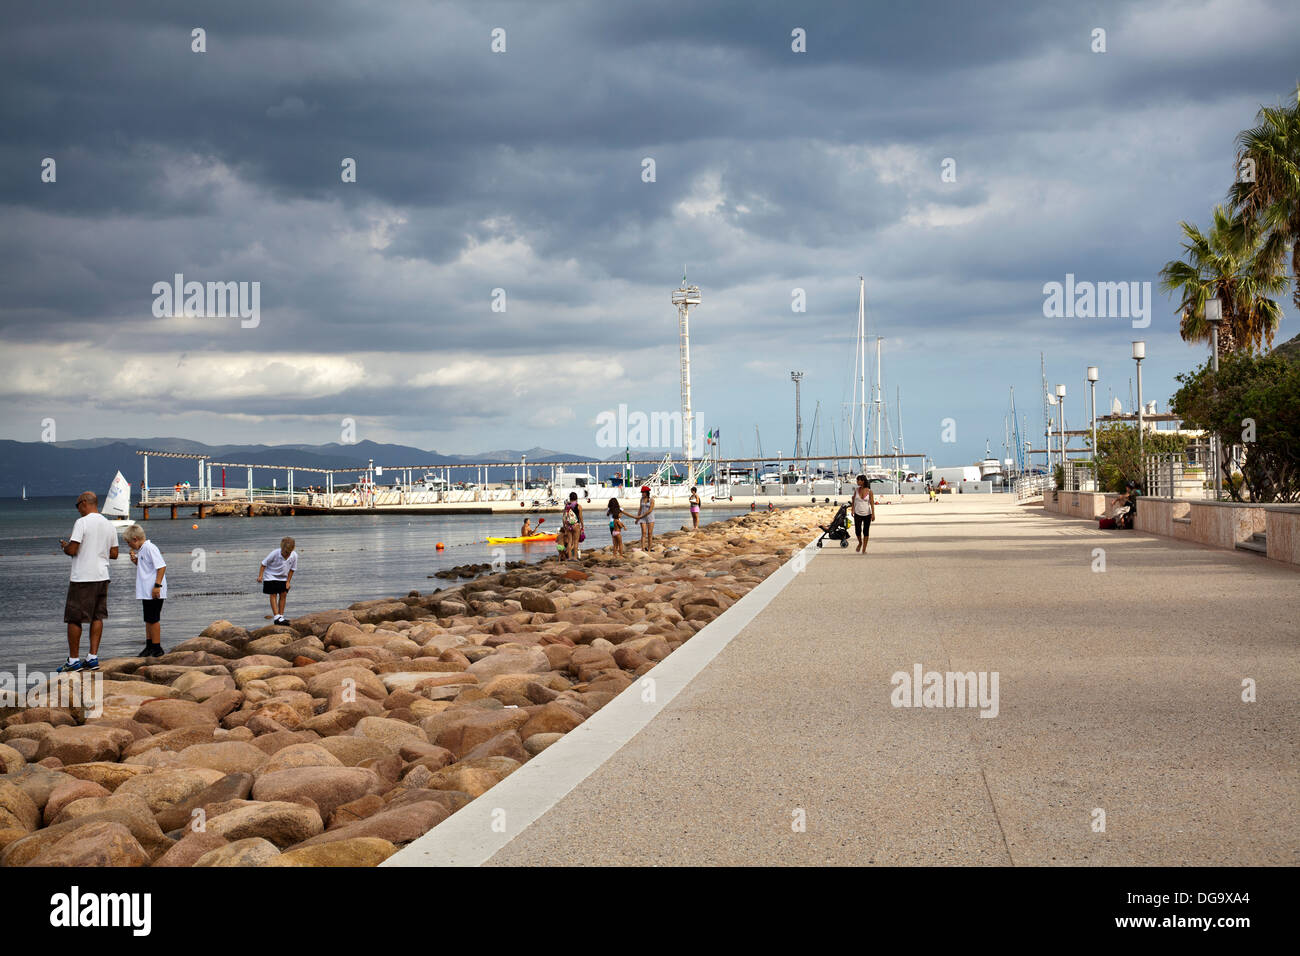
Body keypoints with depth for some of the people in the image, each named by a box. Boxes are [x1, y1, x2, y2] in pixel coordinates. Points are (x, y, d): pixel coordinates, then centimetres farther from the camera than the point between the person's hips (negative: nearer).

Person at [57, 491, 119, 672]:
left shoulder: (82, 522, -12)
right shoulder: (109, 525, 9)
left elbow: (72, 550, -16)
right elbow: (114, 554, 12)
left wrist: (65, 546, 5)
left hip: (82, 577, -6)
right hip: (102, 576, 7)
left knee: (74, 618, 1)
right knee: (97, 617, 10)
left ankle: (74, 660, 2)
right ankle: (93, 657, 7)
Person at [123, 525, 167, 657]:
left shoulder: (150, 548, -16)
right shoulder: (141, 550, 14)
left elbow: (161, 567, -21)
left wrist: (157, 585, -24)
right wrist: (135, 561, 6)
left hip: (154, 593, -10)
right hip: (145, 592, 10)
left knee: (153, 619, -5)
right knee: (148, 619, 15)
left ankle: (157, 648, 1)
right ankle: (149, 646, 23)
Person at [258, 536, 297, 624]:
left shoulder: (294, 556, -18)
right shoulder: (275, 553, -27)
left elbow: (292, 569, -3)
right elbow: (264, 563, -15)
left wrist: (288, 581, -4)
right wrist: (260, 576, -19)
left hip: (283, 578, 4)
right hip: (271, 576, -4)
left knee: (283, 594, -1)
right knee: (273, 595, -8)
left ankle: (281, 616, 6)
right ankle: (276, 617, -14)